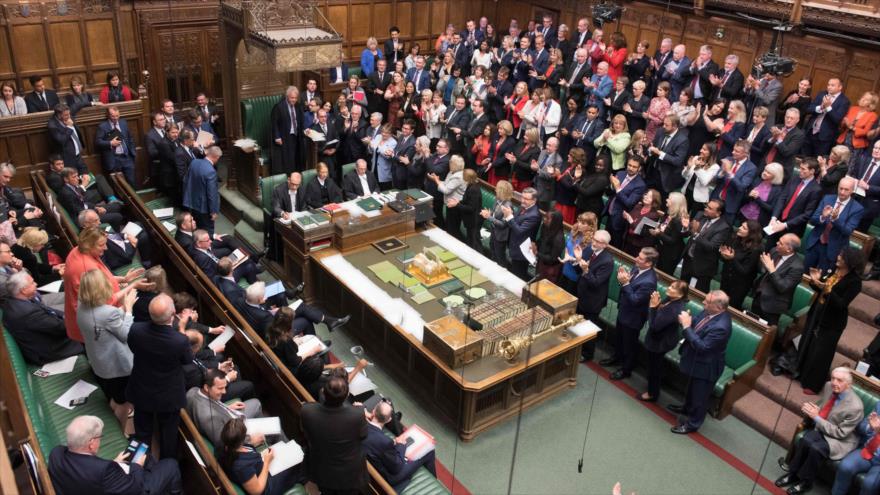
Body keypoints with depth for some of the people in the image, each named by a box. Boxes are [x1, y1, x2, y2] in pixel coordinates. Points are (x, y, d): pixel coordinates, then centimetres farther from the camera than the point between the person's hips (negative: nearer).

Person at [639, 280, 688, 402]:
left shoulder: (674, 310, -37)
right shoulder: (670, 299, -10)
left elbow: (655, 326, -33)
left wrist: (653, 306, -32)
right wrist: (656, 304, -17)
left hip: (660, 342, -9)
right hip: (659, 339, 9)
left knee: (654, 367, 13)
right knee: (655, 365, 29)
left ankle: (652, 394, 35)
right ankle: (653, 388, 52)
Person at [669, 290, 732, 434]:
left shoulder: (721, 327, -38)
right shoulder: (709, 311, -12)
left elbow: (701, 346, -33)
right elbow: (696, 322, 4)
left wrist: (686, 326, -31)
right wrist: (687, 320, -19)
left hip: (705, 366, -8)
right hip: (695, 360, 8)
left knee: (700, 396, 16)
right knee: (691, 388, 32)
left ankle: (693, 423, 37)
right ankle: (687, 408, 57)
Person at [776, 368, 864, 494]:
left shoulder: (855, 406, -27)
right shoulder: (828, 386, -10)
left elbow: (840, 433, -20)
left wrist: (816, 417, -26)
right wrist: (810, 410, -14)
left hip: (841, 440, -5)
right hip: (821, 427, 5)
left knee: (815, 448, -31)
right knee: (805, 440, -26)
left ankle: (805, 482, -7)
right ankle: (793, 472, -7)